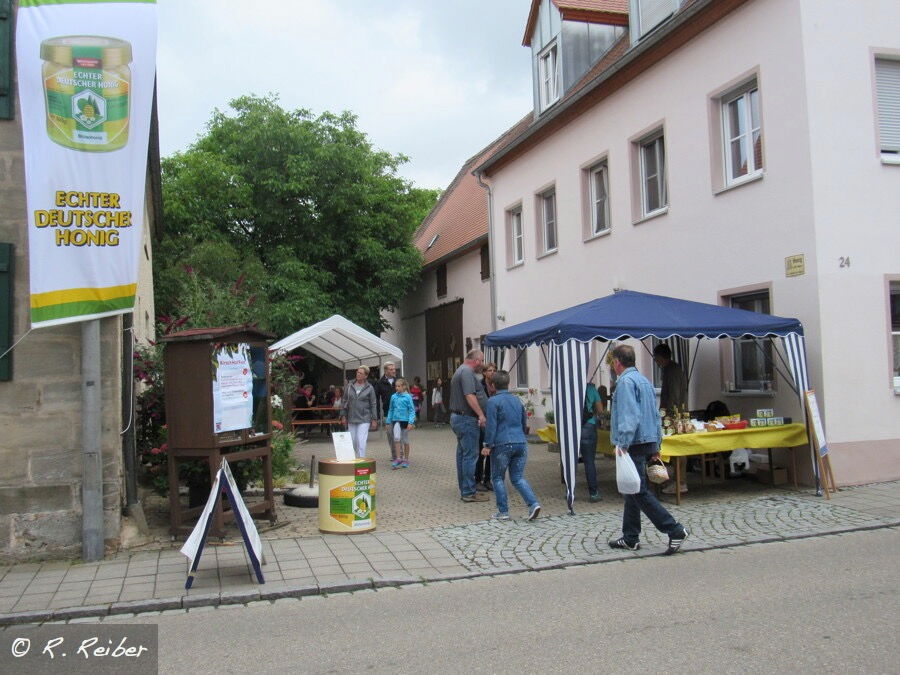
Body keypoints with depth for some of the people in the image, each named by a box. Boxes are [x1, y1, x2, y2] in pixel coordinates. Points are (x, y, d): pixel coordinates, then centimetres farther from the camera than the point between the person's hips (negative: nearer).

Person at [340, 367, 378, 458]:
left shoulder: (369, 388, -1)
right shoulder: (349, 386, 6)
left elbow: (373, 404, 1)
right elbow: (344, 401, 10)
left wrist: (374, 419, -2)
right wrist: (343, 416, 4)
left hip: (364, 420, -3)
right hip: (351, 419, 3)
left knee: (361, 442, -9)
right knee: (352, 442, 9)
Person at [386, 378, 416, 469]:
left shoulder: (408, 397, -6)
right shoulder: (393, 397, 4)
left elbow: (412, 410, -6)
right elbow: (390, 410, 12)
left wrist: (410, 422, -15)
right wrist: (388, 422, 10)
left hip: (405, 420, -2)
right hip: (396, 420, 2)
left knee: (405, 441, 8)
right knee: (397, 438, -17)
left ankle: (406, 460, 21)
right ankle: (399, 458, -9)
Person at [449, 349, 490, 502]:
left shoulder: (461, 371, 20)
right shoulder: (467, 372, -14)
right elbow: (470, 396, -25)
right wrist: (481, 415, -25)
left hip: (457, 417, 11)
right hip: (466, 419, -11)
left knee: (463, 454, 14)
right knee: (470, 455, -7)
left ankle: (465, 490, 21)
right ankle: (469, 492, -4)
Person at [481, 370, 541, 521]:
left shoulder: (493, 402, -4)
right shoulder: (517, 400, 15)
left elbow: (491, 425, -10)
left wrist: (488, 445, -6)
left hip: (502, 445, -5)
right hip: (521, 444, 5)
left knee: (498, 478, 8)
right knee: (518, 478, 11)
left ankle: (503, 512, 7)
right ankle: (533, 503, -7)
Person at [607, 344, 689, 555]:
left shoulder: (625, 381, -12)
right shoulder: (644, 380, 17)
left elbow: (628, 415, -23)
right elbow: (655, 415, 20)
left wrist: (622, 443, -26)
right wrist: (655, 446, 23)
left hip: (634, 444, -10)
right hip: (648, 442, 10)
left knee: (639, 492, -7)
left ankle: (675, 530, -8)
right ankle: (630, 538, 20)